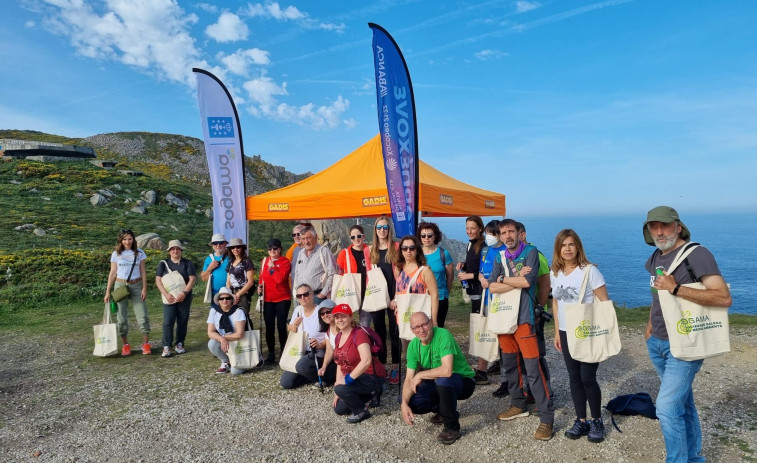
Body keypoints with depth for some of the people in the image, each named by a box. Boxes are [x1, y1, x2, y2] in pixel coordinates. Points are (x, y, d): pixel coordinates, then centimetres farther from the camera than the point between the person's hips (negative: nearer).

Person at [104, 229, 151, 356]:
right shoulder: (116, 254, 3)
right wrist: (108, 291, 2)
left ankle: (146, 344, 2)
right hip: (120, 285, 1)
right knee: (121, 317, 3)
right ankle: (125, 345, 14)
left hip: (136, 286, 0)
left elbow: (143, 272, 3)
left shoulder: (139, 253, 2)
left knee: (142, 315, -5)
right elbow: (112, 273, 5)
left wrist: (144, 288, -3)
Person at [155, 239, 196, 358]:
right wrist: (166, 294, -13)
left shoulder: (187, 263, 5)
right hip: (169, 297, 0)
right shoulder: (163, 263, 7)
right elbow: (158, 280, 0)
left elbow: (192, 279, -4)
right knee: (168, 321, -6)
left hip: (184, 297, 0)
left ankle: (180, 344, 17)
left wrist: (184, 293, -17)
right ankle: (166, 347, -1)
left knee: (183, 321, 5)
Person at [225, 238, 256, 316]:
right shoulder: (230, 263, 16)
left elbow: (250, 282, -7)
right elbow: (228, 282, 14)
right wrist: (230, 294, -2)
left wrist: (238, 294, -10)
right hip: (232, 294, 5)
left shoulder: (247, 262, -3)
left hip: (243, 294, -5)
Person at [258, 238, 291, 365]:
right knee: (269, 327, 7)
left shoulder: (285, 262, -8)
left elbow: (280, 279, -21)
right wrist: (260, 286, 2)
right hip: (268, 299, 4)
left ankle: (284, 352, 13)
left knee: (281, 326, -1)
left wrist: (272, 267, -15)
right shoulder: (264, 261, 9)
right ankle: (271, 353, 19)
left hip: (282, 298, -4)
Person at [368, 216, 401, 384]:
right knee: (379, 332, 9)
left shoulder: (396, 247, -2)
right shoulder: (371, 250, 10)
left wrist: (397, 296, -12)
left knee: (394, 332, 1)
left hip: (392, 295, -3)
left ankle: (395, 368, 11)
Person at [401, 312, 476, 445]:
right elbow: (409, 379, -5)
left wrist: (420, 375, -25)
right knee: (410, 401, -13)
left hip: (463, 381, -6)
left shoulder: (443, 335, -26)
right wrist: (404, 404, -21)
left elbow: (447, 370, -38)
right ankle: (444, 410, 15)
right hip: (438, 384, 6)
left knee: (443, 380, -38)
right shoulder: (413, 345, -6)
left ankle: (452, 427, -15)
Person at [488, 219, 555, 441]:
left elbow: (527, 281, -19)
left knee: (533, 369, -7)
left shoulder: (530, 252, -5)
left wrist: (504, 279, -6)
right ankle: (518, 405, 31)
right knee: (509, 364, 14)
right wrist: (517, 280, -12)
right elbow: (492, 287, -2)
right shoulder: (499, 257, 10)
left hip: (523, 318, -6)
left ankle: (547, 418, 1)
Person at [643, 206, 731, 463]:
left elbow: (724, 298, -25)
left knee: (667, 407, -9)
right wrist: (650, 326, 19)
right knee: (682, 401, 19)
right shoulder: (656, 257, 7)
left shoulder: (696, 254, -15)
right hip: (657, 343, 7)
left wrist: (676, 289, -29)